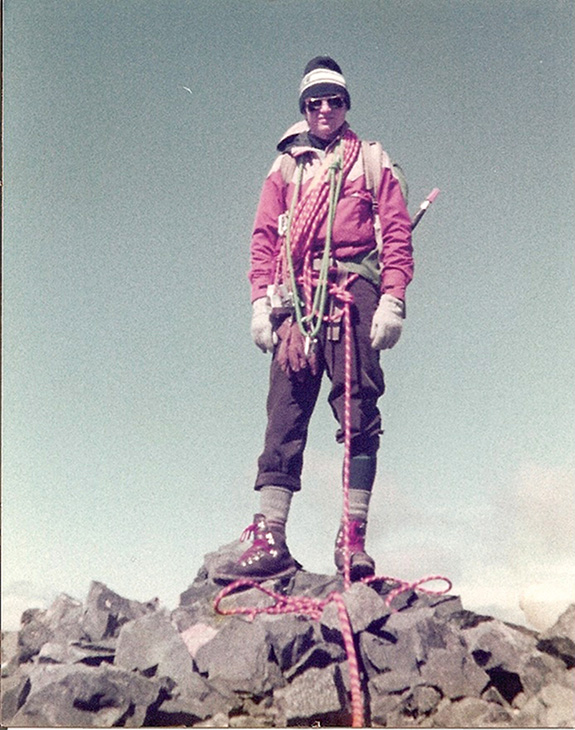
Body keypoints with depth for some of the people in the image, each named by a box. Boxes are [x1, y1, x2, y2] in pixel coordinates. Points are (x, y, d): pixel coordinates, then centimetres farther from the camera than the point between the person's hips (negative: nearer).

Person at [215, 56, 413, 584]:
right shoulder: (285, 167, 23)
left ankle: (353, 540, -3)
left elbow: (398, 235, 7)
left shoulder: (373, 162, 17)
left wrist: (392, 301, -6)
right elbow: (264, 238, 16)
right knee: (286, 413, -6)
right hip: (296, 302, 2)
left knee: (359, 413, -6)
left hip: (354, 292, -2)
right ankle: (270, 541, -8)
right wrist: (261, 302, 2)